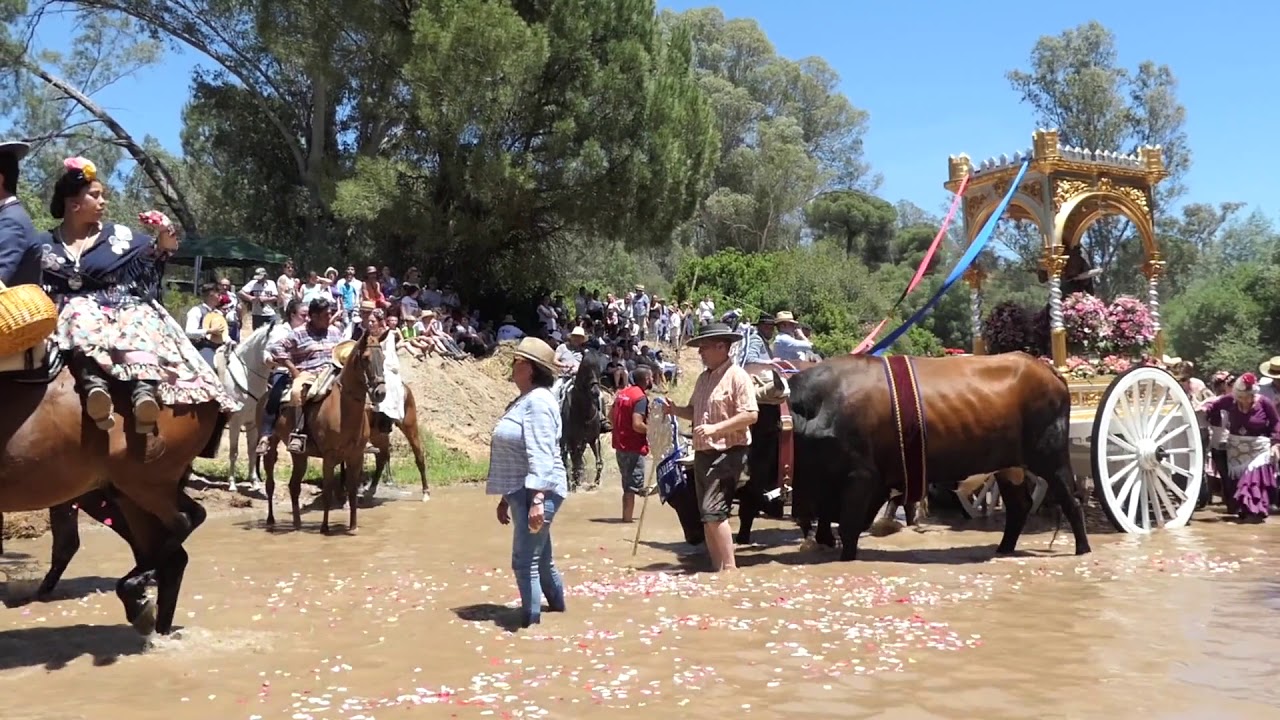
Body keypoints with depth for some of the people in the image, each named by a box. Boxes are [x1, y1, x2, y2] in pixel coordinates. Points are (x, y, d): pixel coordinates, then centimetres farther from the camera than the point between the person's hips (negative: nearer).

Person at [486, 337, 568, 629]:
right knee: (540, 557, 22)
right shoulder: (523, 401, 16)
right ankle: (556, 603, 40)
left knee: (525, 561, -8)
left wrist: (537, 500, -31)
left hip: (537, 492, -10)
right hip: (522, 491, 10)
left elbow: (541, 456, -25)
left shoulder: (538, 400, -16)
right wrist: (506, 498, 23)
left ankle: (530, 622, -1)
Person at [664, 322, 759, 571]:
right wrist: (675, 410, 3)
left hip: (727, 454, -9)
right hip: (703, 454, 9)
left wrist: (715, 428, -24)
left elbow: (750, 415, -18)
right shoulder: (704, 378, 15)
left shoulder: (737, 376, -11)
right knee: (707, 515, 12)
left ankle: (730, 568, -11)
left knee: (713, 509, -18)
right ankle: (717, 568, 21)